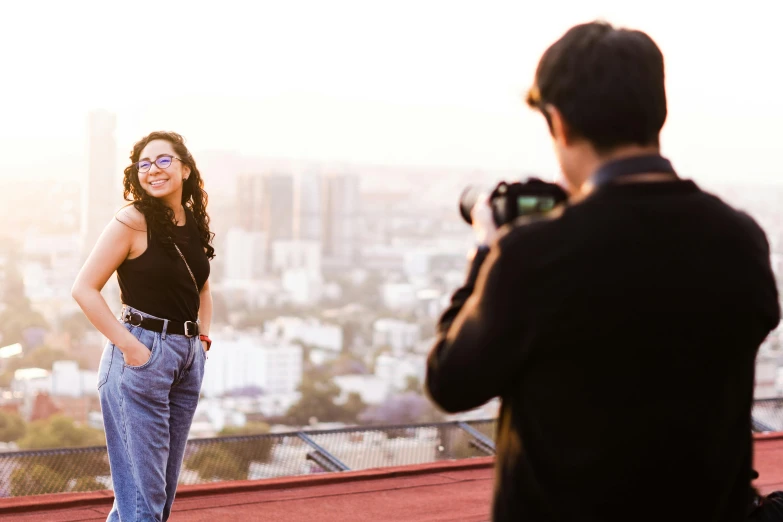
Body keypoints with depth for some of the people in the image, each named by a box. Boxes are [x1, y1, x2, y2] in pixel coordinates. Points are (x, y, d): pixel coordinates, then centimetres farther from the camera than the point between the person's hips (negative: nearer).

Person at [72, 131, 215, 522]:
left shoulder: (196, 224, 8)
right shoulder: (133, 221, -11)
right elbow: (84, 288, -14)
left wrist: (204, 336, 11)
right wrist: (130, 346, -17)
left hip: (188, 357, 7)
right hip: (141, 355, -7)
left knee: (166, 484, 16)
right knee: (144, 490, -3)